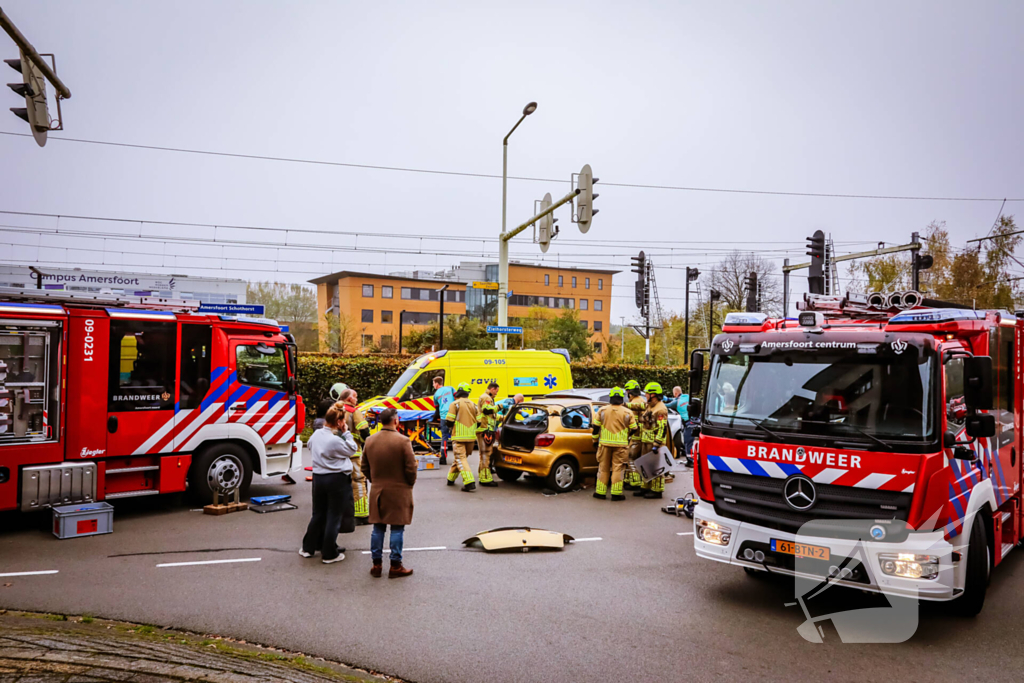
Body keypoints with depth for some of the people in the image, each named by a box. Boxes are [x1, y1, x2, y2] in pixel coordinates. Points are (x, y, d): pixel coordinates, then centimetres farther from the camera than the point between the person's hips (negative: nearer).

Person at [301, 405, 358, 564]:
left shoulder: (316, 434, 0)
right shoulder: (336, 440, -22)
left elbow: (309, 445, 22)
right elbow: (352, 450, -9)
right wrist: (346, 433, -4)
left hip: (318, 477, 7)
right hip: (337, 479, -7)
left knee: (318, 514, 20)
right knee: (334, 517, 4)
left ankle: (308, 548, 28)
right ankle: (329, 554, 11)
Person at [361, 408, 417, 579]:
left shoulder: (370, 441, 1)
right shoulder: (403, 441, -15)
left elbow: (364, 467, 9)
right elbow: (411, 468, -13)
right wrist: (410, 483, 4)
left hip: (377, 492, 5)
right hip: (399, 491, -5)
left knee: (378, 528, 12)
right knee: (397, 529, 3)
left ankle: (376, 565, 18)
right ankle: (395, 566, 9)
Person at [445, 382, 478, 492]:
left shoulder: (455, 404, -7)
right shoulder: (473, 405, 10)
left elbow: (449, 421, -10)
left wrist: (452, 428, 11)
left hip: (459, 436, -6)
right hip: (471, 437, 6)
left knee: (461, 459, -7)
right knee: (462, 457, 19)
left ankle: (469, 482, -21)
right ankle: (451, 479, 32)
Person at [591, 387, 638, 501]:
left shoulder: (602, 411, 1)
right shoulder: (628, 413, -2)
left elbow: (596, 427, 5)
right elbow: (633, 429, 3)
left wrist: (595, 440, 17)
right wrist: (630, 441, 21)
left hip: (605, 443, 2)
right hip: (621, 445, -1)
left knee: (603, 468, 10)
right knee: (618, 468, 3)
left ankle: (600, 492, 13)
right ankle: (616, 493, 1)